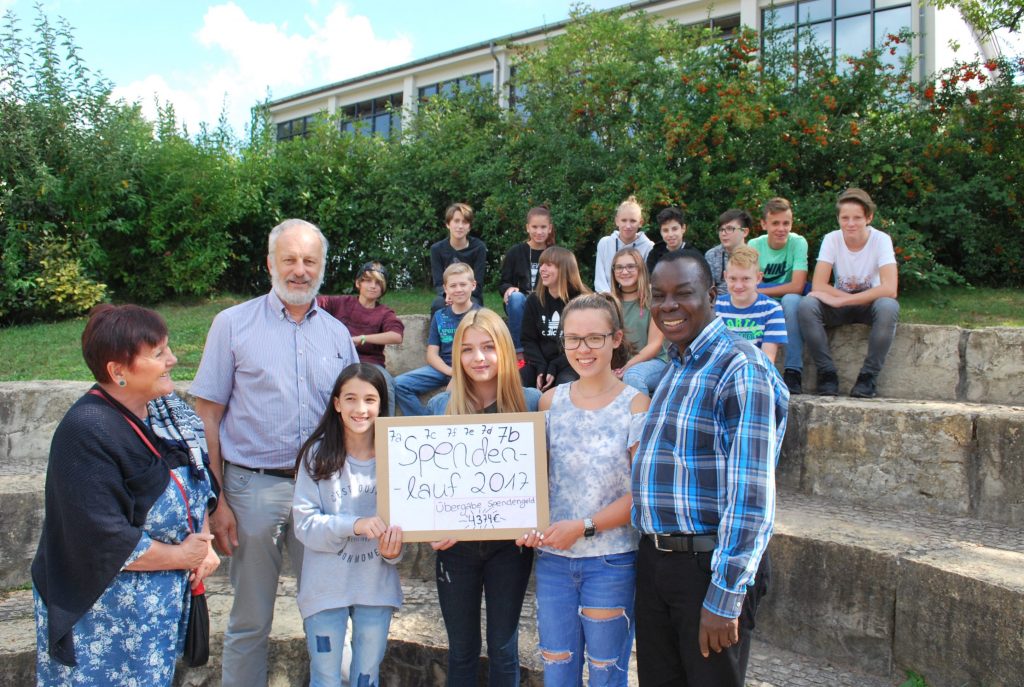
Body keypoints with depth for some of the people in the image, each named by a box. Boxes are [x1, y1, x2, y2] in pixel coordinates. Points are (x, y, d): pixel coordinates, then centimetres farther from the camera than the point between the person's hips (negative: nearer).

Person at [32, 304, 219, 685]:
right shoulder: (87, 433, -25)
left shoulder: (165, 409, -1)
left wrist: (204, 543, -5)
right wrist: (180, 556, -15)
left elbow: (198, 482, 10)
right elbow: (106, 542, -27)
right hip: (106, 613, -7)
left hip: (164, 594, 7)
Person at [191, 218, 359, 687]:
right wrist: (215, 502, -9)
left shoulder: (337, 334, 9)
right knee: (250, 620, 9)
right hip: (255, 487, -3)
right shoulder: (234, 324, -1)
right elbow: (207, 417, -3)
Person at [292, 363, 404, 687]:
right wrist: (355, 526, -26)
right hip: (326, 586, -2)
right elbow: (304, 523, -13)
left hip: (377, 586, 2)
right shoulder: (317, 455, -9)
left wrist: (395, 550, -18)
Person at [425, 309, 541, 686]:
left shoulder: (530, 401, -6)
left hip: (509, 543, -1)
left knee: (503, 647, 13)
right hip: (456, 544, 1)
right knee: (461, 649, 15)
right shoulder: (440, 406, -2)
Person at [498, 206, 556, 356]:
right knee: (515, 297, -34)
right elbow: (503, 283, 4)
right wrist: (509, 289, -20)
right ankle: (518, 352, -25)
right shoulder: (515, 252, 0)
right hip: (520, 304, 0)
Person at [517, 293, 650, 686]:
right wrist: (530, 524, -8)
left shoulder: (636, 406, -8)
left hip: (612, 561, -3)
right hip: (552, 557, 3)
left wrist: (583, 526, -17)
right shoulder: (551, 402, 4)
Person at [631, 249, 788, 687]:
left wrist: (725, 598, -21)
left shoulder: (740, 369, -15)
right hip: (654, 561, 8)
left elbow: (751, 495, -21)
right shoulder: (671, 368, 11)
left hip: (709, 566, -8)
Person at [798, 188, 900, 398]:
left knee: (889, 307, -35)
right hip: (840, 306, 1)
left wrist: (842, 300, -31)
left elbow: (890, 289, -29)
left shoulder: (881, 240, -16)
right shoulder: (831, 239, -11)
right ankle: (827, 373, -17)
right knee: (807, 305, -28)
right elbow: (817, 285, -19)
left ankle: (869, 376, -20)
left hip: (870, 304, -1)